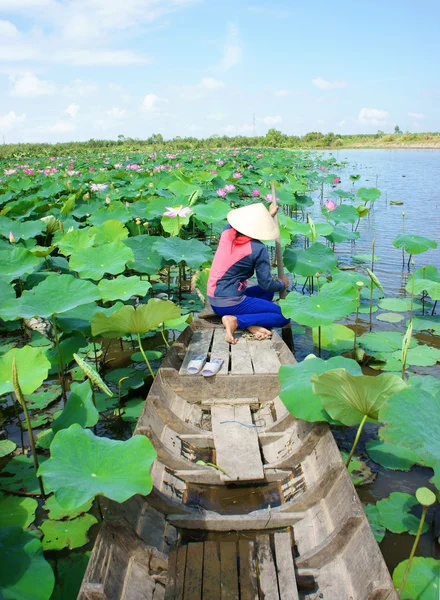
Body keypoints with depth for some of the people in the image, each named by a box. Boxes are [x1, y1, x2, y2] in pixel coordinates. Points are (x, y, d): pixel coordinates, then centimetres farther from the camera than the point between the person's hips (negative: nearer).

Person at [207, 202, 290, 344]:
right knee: (284, 317, 0)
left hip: (213, 302, 8)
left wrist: (269, 215, 36)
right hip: (230, 304, -8)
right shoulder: (258, 249, -16)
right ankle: (236, 321, -15)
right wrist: (283, 283, 11)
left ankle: (250, 323, -3)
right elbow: (267, 284, -10)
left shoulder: (227, 232, 0)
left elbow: (248, 225, 25)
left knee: (266, 293, 26)